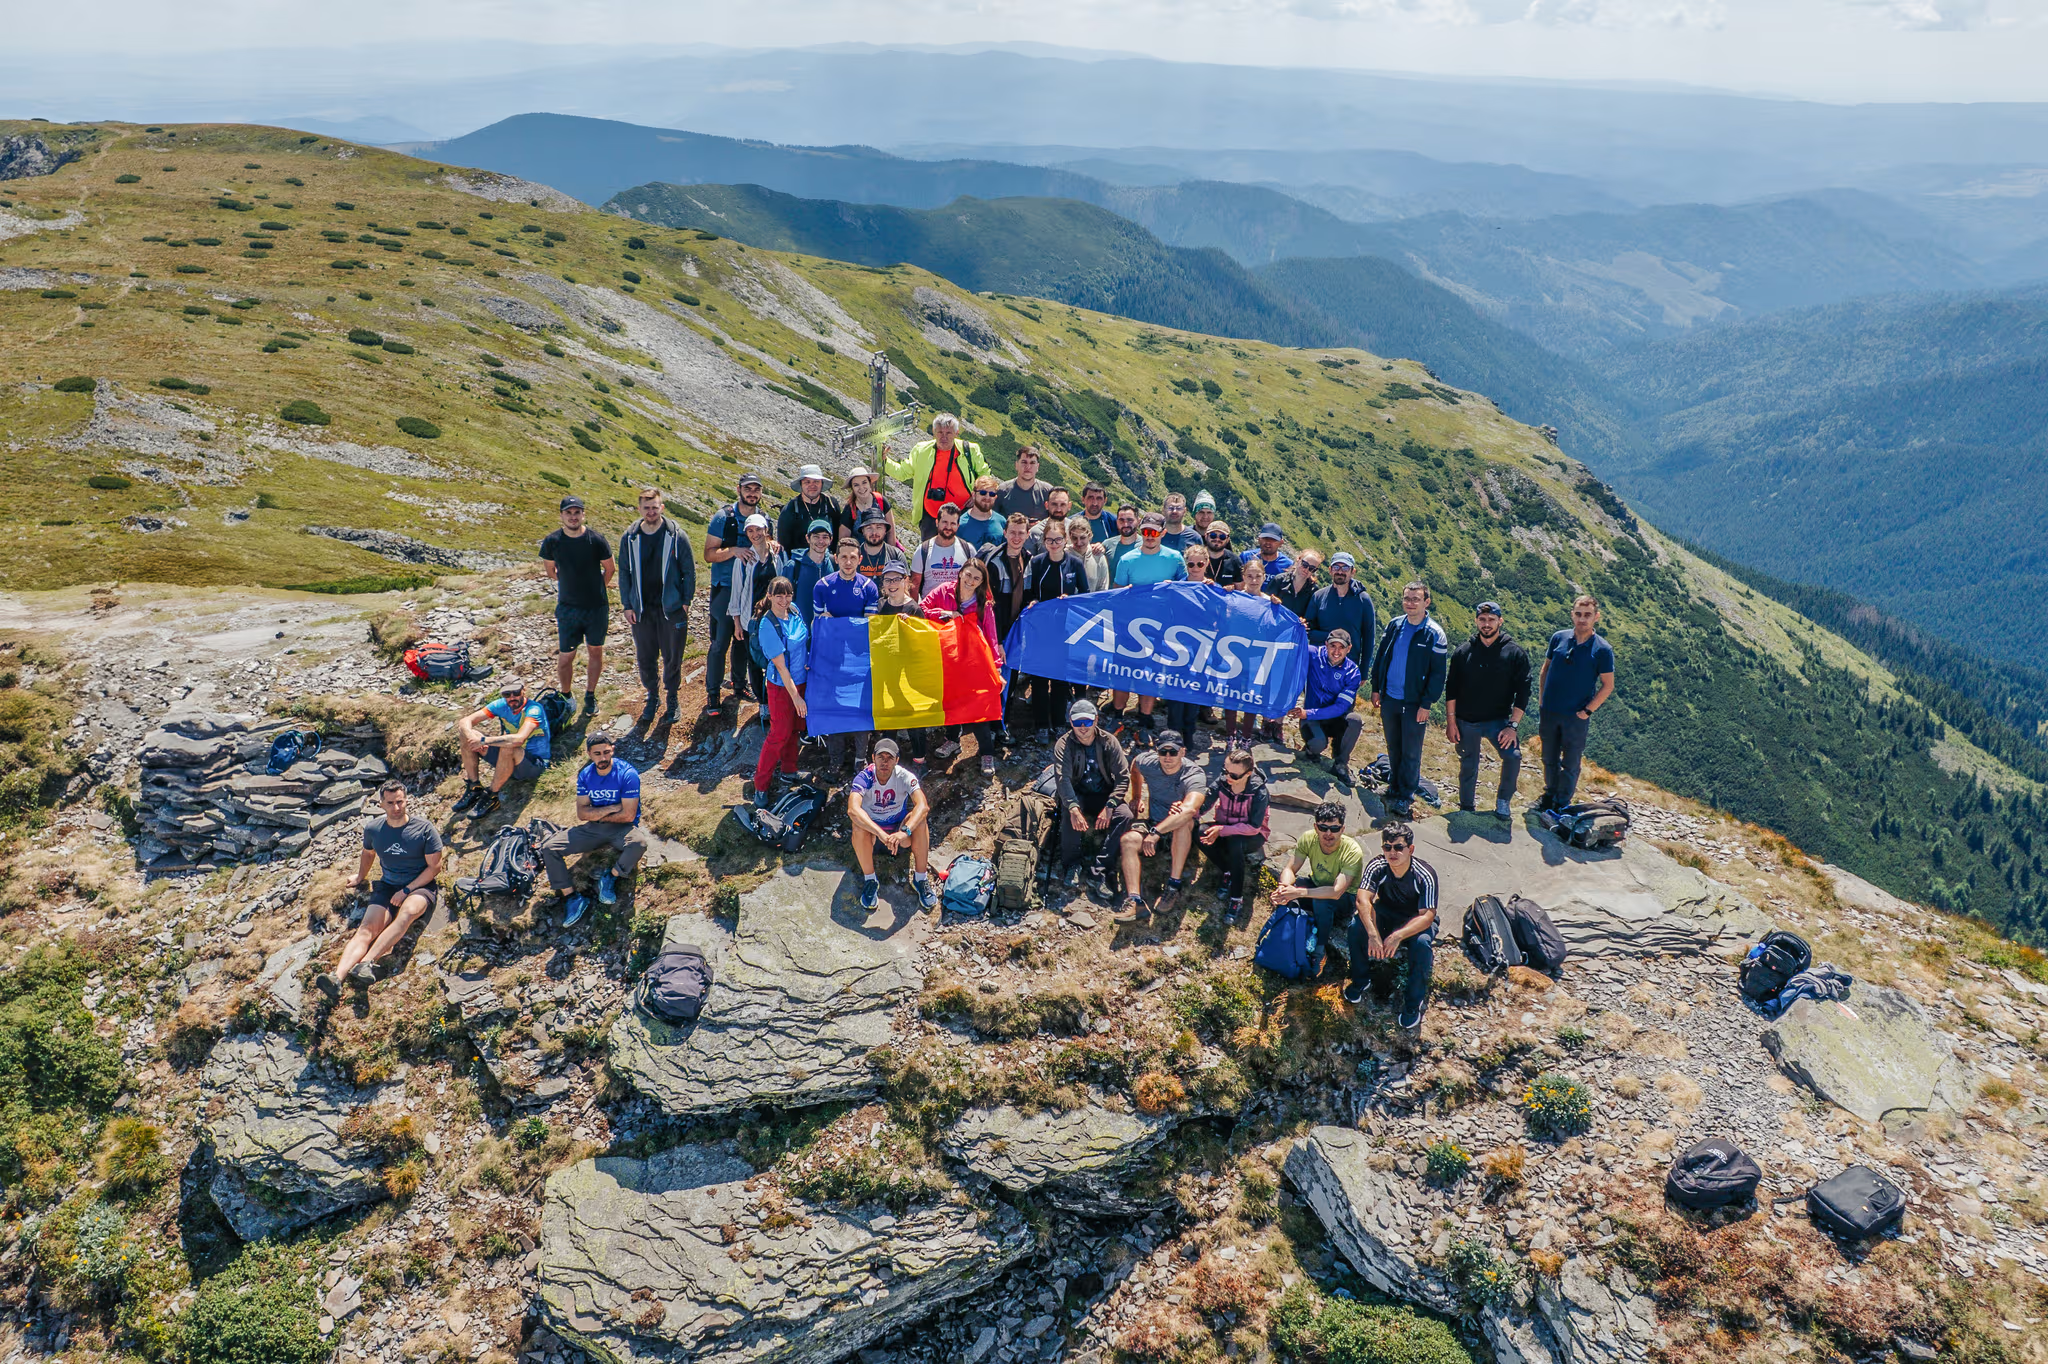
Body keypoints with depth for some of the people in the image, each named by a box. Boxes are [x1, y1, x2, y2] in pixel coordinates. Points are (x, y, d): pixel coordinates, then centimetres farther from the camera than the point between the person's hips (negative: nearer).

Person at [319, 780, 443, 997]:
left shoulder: (425, 830, -8)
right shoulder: (373, 829, 4)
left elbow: (434, 867, -6)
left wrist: (406, 890, -13)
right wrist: (360, 877, 39)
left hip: (420, 885, -3)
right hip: (387, 886, 3)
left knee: (408, 912, -38)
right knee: (368, 928, -23)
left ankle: (368, 963, -50)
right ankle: (337, 976, -45)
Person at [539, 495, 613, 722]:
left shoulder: (596, 540, -11)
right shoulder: (552, 541, -7)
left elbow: (610, 569, 4)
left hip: (597, 607, 0)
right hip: (568, 608, 0)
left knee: (595, 652, 11)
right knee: (565, 657, 1)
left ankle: (590, 696, 28)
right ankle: (566, 696, 23)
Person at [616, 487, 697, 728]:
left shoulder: (676, 536, -7)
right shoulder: (629, 538, 0)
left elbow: (689, 570, -1)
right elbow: (624, 572, 8)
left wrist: (686, 601, -4)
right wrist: (627, 605, 3)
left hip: (671, 608, -2)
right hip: (641, 609, 2)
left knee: (672, 657, 6)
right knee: (645, 658, 10)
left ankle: (673, 697, 25)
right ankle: (652, 694, 30)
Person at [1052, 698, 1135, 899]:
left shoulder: (1109, 742, -5)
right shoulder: (1063, 745, -9)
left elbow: (1123, 776, -9)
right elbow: (1062, 778, -23)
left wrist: (1109, 806, -24)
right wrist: (1073, 808, -40)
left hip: (1104, 795, 2)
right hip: (1077, 795, -2)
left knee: (1125, 815, -29)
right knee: (1070, 814, -37)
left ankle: (1098, 869, -28)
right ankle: (1071, 864, -17)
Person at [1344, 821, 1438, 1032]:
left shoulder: (1425, 875, -26)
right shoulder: (1377, 867, -20)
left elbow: (1427, 916, -32)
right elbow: (1364, 900, -30)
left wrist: (1398, 935, -47)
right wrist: (1373, 933, -46)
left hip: (1416, 922, -2)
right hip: (1386, 915, 3)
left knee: (1422, 943, -35)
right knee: (1357, 926, -27)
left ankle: (1413, 1002, -17)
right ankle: (1359, 981, -5)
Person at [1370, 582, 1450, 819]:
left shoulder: (1435, 635, -10)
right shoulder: (1394, 625, 2)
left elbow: (1438, 673, -9)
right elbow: (1380, 657, 12)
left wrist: (1426, 704, -12)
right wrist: (1376, 688, 9)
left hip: (1414, 703, -4)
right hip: (1389, 699, 4)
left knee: (1411, 752, 5)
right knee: (1393, 748, 16)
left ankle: (1406, 796, 15)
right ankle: (1394, 788, 30)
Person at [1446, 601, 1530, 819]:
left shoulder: (1515, 653, -4)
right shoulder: (1464, 651, 1)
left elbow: (1522, 691, -4)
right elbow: (1451, 688, 5)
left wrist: (1513, 726, -11)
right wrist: (1451, 721, -1)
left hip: (1498, 720, -2)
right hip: (1466, 722, 2)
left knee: (1513, 756, -21)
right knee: (1468, 767, 9)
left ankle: (1502, 801, 1)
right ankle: (1466, 809, 28)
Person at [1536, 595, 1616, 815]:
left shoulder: (1602, 650, -9)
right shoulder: (1558, 638, -1)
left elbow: (1608, 685, -4)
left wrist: (1587, 710, -10)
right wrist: (1542, 701, 6)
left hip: (1576, 716, -3)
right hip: (1549, 712, 3)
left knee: (1570, 764, 8)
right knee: (1549, 760, 17)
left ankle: (1562, 805, 23)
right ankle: (1549, 796, 35)